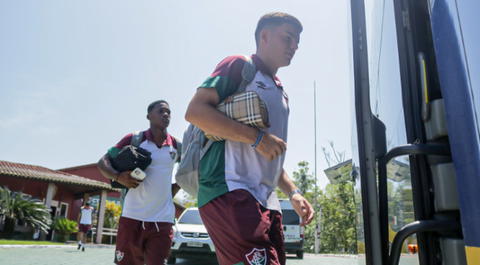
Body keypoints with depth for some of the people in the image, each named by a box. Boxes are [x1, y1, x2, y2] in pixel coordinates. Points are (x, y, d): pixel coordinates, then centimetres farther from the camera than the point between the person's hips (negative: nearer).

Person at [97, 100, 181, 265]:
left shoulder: (177, 146, 5)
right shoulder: (134, 139, -1)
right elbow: (103, 162, 2)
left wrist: (173, 192, 9)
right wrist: (118, 177, -18)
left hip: (162, 221, 1)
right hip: (132, 217, -1)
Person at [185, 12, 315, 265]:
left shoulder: (281, 93, 28)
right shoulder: (239, 65, 4)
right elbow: (194, 111, -11)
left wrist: (293, 193, 17)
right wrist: (257, 137, -14)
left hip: (267, 203, 9)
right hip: (229, 191, -8)